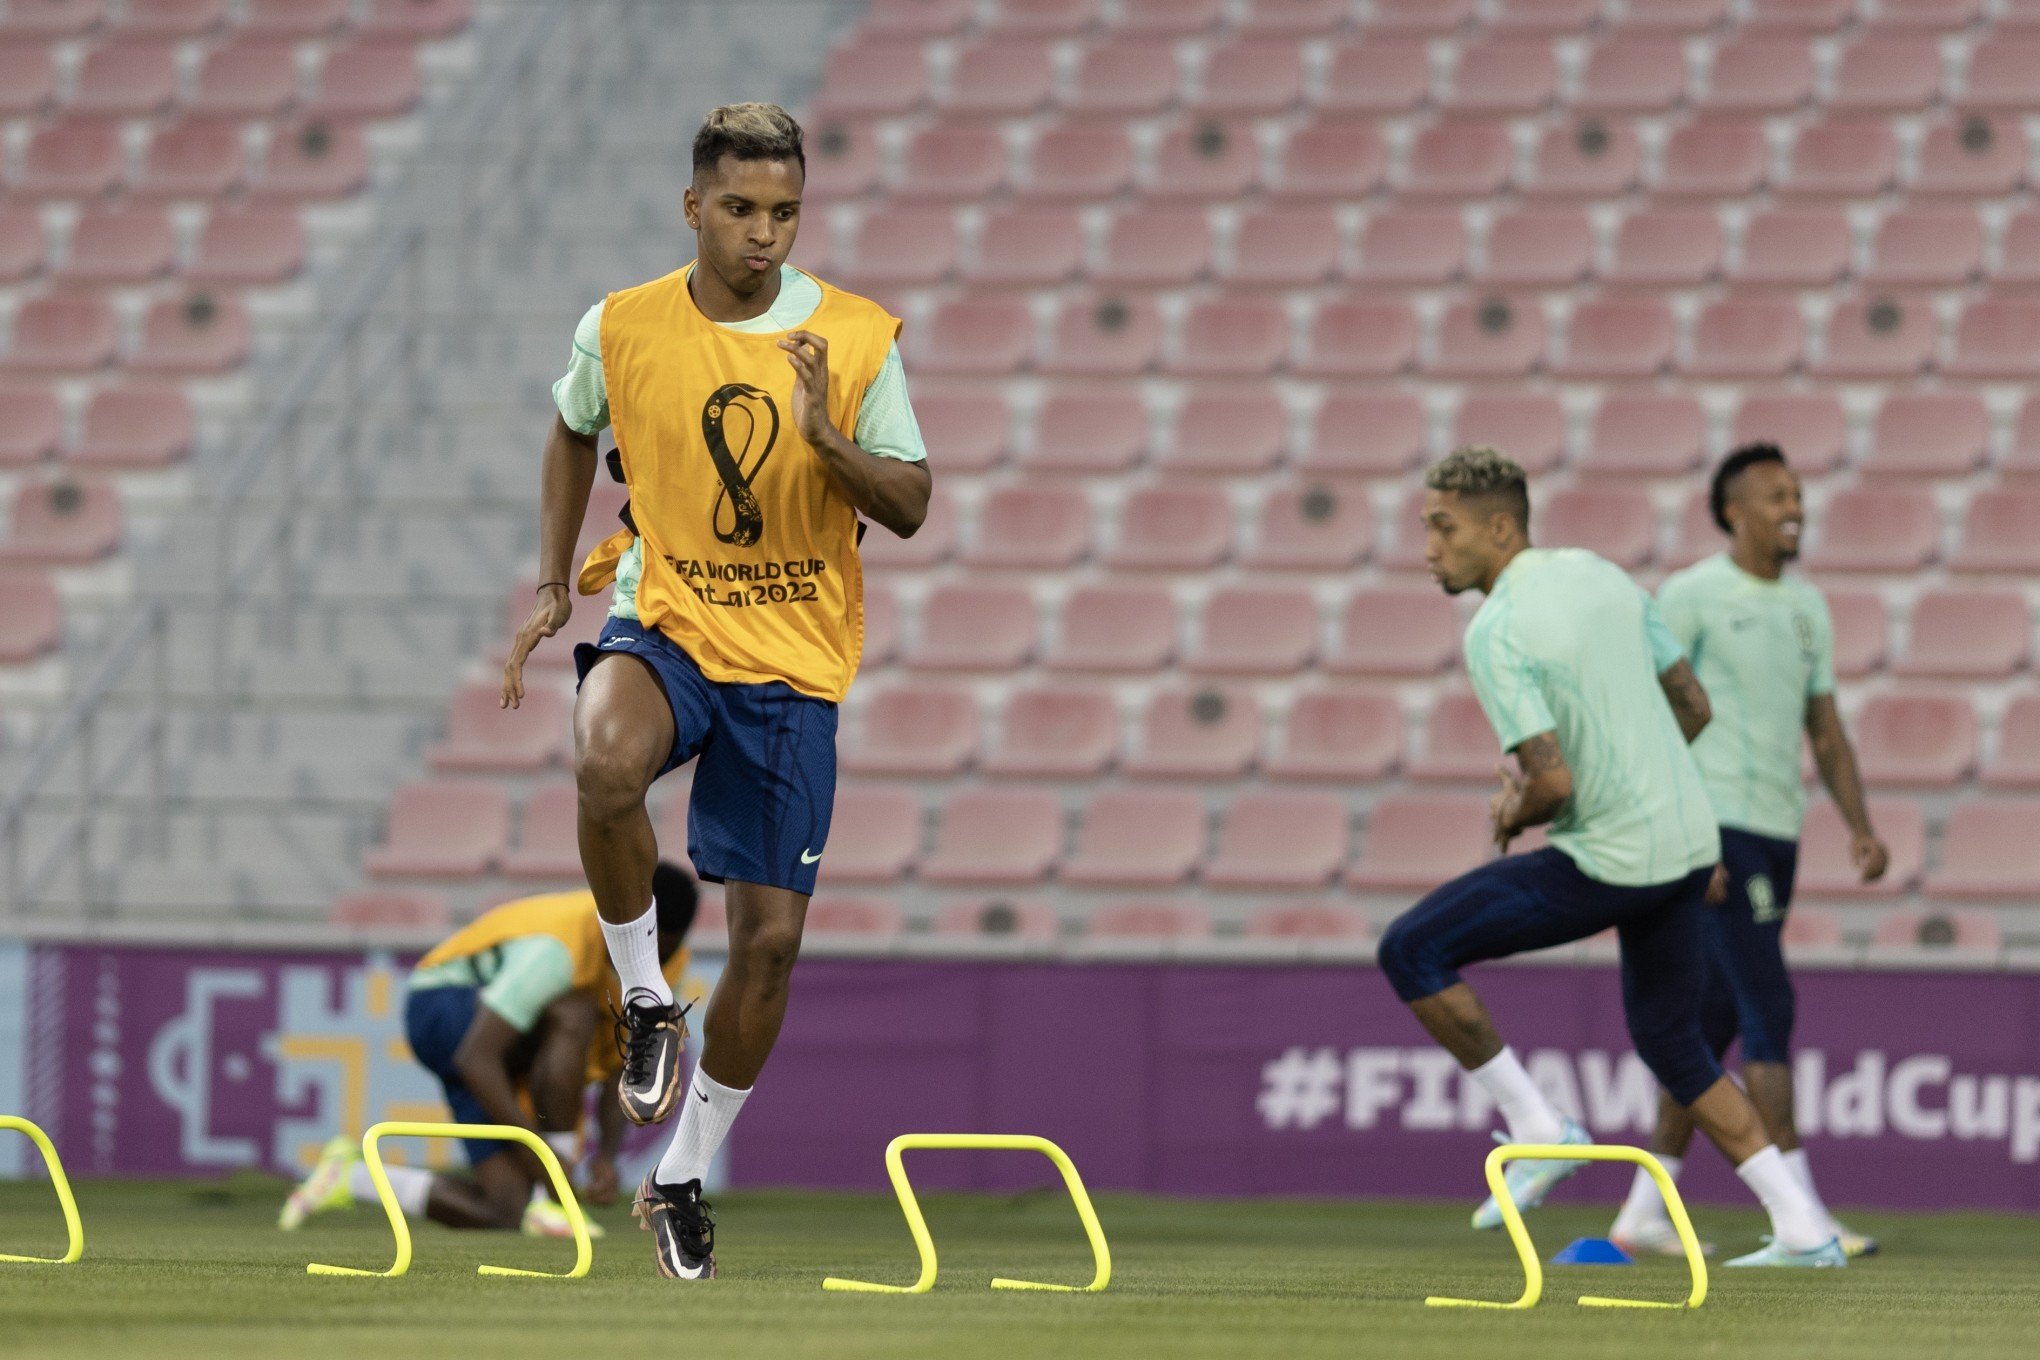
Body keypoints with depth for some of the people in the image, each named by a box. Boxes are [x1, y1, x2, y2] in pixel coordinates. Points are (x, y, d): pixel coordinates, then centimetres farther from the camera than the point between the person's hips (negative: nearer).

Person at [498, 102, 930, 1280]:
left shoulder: (858, 339, -5)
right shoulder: (622, 329, -3)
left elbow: (911, 510, -3)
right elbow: (575, 434, 18)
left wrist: (828, 441, -22)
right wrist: (552, 585, 12)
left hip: (796, 661, 1)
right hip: (664, 619, -1)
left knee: (771, 938, 1)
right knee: (608, 764, -37)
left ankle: (683, 1179, 22)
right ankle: (646, 998, -12)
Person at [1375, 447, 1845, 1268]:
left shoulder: (1495, 633, -16)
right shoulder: (1602, 577, 8)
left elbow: (1552, 782, -22)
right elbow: (1692, 705, 15)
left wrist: (1511, 816, 0)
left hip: (1607, 861, -8)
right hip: (1687, 840, 8)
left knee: (1412, 953, -2)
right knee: (1671, 1047, 21)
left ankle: (1535, 1129, 1)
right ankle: (1803, 1231, 16)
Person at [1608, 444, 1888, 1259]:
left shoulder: (1806, 606, 15)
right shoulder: (1691, 597, -6)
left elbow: (1826, 731, 19)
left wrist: (1859, 828, 6)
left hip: (1776, 834, 8)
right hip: (1718, 826, -8)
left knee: (1718, 1020, 9)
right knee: (1772, 1011, -12)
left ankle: (1645, 1210, 15)